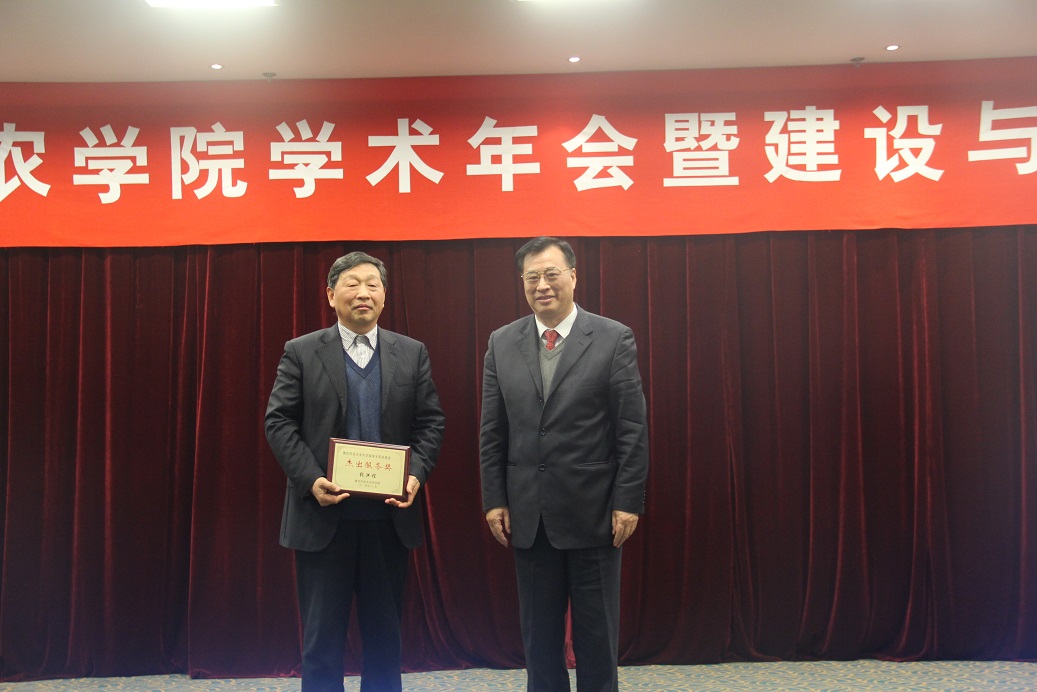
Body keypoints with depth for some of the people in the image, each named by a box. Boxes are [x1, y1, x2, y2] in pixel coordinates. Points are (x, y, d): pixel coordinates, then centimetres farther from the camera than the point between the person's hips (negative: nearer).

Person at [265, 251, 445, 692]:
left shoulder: (412, 353, 7)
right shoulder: (301, 353, 1)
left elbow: (430, 423, 4)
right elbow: (279, 423, -3)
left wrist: (416, 474, -12)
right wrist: (311, 479, -16)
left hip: (389, 516, 2)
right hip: (323, 515, -2)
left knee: (384, 633, 14)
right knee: (322, 635, 8)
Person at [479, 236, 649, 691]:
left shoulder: (614, 339, -5)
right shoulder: (502, 343, 5)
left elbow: (633, 430, -6)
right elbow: (491, 432, 6)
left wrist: (628, 501, -10)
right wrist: (494, 500, 2)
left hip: (593, 512, -3)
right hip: (528, 515, 3)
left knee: (596, 632, 10)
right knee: (538, 632, 14)